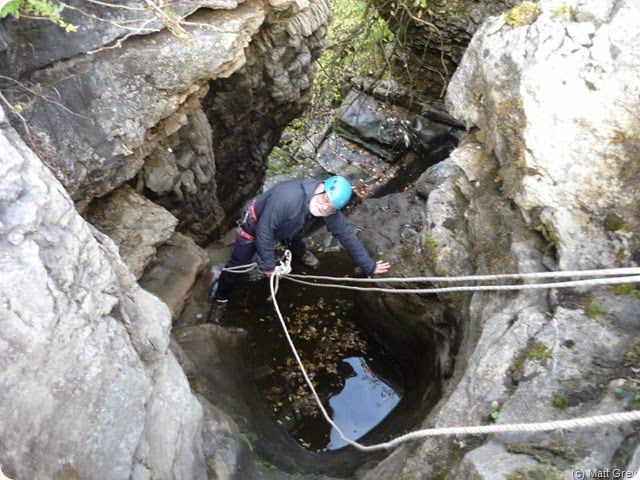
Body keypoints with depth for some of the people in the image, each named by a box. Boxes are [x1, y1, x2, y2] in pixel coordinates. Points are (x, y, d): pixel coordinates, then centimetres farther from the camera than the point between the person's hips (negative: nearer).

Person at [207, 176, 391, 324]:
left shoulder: (331, 212, -25)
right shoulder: (287, 197, -45)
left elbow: (347, 236, -14)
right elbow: (264, 230, -36)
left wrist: (369, 266, -10)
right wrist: (267, 265, -27)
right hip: (255, 224, -5)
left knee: (295, 242, 30)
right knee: (237, 265, -1)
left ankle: (300, 254, 65)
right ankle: (220, 300, 22)